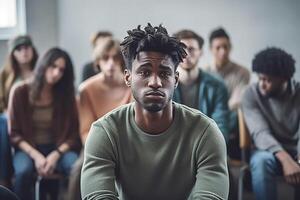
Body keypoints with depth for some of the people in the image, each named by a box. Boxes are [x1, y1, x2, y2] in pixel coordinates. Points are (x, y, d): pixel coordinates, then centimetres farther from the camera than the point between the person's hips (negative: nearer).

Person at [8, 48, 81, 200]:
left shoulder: (66, 94, 3)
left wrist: (55, 155, -15)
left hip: (59, 149, 1)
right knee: (23, 171, -36)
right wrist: (36, 156, -15)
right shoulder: (20, 92, -3)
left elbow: (73, 134, 2)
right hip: (28, 149, -1)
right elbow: (14, 134, -2)